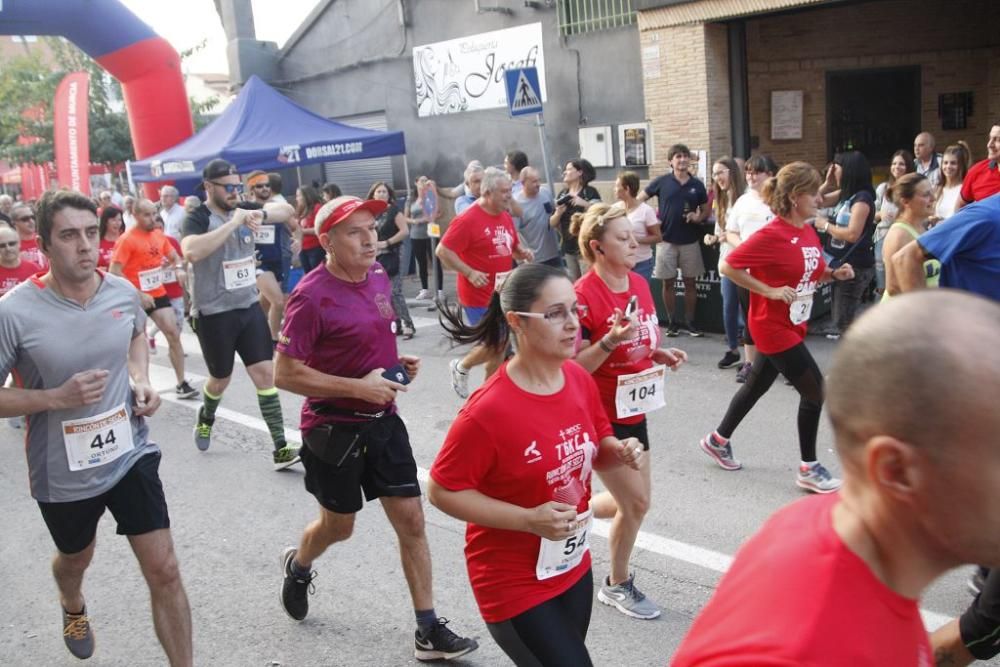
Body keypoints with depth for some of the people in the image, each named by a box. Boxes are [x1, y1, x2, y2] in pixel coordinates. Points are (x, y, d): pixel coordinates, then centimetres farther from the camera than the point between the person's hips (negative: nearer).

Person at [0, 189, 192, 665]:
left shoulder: (123, 291, -8)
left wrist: (141, 379, -3)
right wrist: (56, 397, -28)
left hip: (130, 454, 2)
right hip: (62, 472, -1)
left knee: (164, 570, -1)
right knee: (76, 557, 28)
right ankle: (72, 607, 64)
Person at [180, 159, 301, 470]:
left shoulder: (243, 209, 2)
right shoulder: (197, 219, -14)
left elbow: (286, 210, 5)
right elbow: (192, 252, -35)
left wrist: (263, 213, -16)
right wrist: (232, 223, -31)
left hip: (249, 307, 4)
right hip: (214, 314, -4)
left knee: (265, 373, -2)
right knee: (221, 379, 14)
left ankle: (281, 449, 1)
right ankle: (206, 418, 48)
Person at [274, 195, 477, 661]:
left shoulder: (378, 276, 1)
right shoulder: (312, 296, -21)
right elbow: (284, 374, -20)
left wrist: (398, 363, 0)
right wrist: (357, 387, -24)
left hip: (383, 420, 6)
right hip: (334, 428, -6)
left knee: (411, 520, 5)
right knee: (339, 525, 15)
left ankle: (428, 630, 16)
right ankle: (297, 566, 51)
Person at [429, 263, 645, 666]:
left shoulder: (580, 379, -6)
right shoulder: (489, 410, -27)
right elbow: (442, 490, -19)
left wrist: (619, 453, -13)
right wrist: (530, 519, -25)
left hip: (573, 567, 7)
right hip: (513, 583, -7)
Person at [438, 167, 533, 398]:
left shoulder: (506, 217, 8)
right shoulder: (468, 219, -16)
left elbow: (512, 247, 23)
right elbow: (443, 251, -17)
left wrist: (522, 252, 0)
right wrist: (470, 273, -24)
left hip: (503, 294, 8)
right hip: (479, 296, -8)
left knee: (500, 346, 11)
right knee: (494, 345, -6)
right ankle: (461, 367, 22)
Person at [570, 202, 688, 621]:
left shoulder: (639, 284, 3)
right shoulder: (584, 295, -21)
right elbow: (574, 366, -20)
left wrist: (662, 355, -2)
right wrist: (611, 340, -34)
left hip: (633, 409, 8)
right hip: (599, 415, -8)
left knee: (636, 501, 14)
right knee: (635, 502, -1)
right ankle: (618, 585, 23)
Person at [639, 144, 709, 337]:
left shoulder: (697, 185, 3)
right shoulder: (661, 182, -3)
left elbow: (706, 210, 11)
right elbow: (639, 200, 2)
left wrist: (698, 217, -11)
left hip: (690, 241, 2)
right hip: (666, 240, -2)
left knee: (690, 282, 7)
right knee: (668, 282, 5)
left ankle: (690, 321, 18)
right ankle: (671, 321, 17)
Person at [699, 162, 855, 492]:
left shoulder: (808, 231, 5)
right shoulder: (771, 235, -21)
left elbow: (813, 272, 17)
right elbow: (728, 266, -21)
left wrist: (835, 273, -3)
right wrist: (770, 291, -22)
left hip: (793, 325, 9)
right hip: (773, 327, -9)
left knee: (757, 385, 19)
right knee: (815, 390, -5)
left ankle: (718, 440, 37)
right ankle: (808, 468, 9)